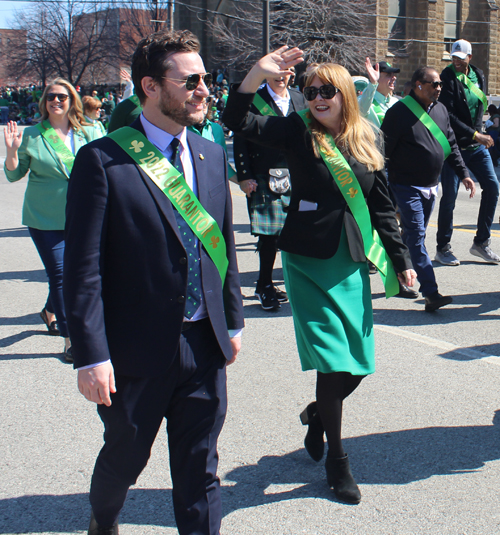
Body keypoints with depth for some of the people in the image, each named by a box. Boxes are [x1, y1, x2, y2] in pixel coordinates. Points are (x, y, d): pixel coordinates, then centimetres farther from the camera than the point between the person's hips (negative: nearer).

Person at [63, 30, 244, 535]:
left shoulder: (212, 155, 7)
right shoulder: (102, 160, -12)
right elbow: (83, 266, -14)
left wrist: (232, 321, 15)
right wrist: (90, 355, -16)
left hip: (204, 345, 4)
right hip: (137, 351, -4)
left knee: (200, 471, 11)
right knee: (124, 457, 18)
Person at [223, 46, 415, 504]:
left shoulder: (366, 143, 8)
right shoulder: (297, 132, -3)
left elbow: (382, 208, 13)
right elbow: (239, 121, -16)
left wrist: (401, 260, 12)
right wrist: (259, 75, -29)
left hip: (352, 265, 4)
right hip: (309, 263, -4)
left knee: (359, 366, 6)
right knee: (333, 362, -6)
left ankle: (318, 413, 38)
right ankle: (336, 459, 14)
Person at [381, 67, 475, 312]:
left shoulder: (440, 110, 10)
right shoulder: (399, 112, -12)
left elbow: (450, 145, 17)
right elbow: (385, 149, -11)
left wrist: (463, 174, 10)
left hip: (431, 186, 7)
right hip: (407, 187, -7)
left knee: (414, 235, 14)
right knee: (416, 236, -10)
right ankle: (431, 293, -15)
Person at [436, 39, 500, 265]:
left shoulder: (478, 76, 9)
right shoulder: (446, 79, -10)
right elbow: (449, 117, -17)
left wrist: (478, 133, 7)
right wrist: (475, 135, -19)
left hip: (476, 145, 6)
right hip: (453, 144, -6)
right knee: (449, 195, -5)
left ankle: (481, 242, 12)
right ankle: (443, 248, 7)